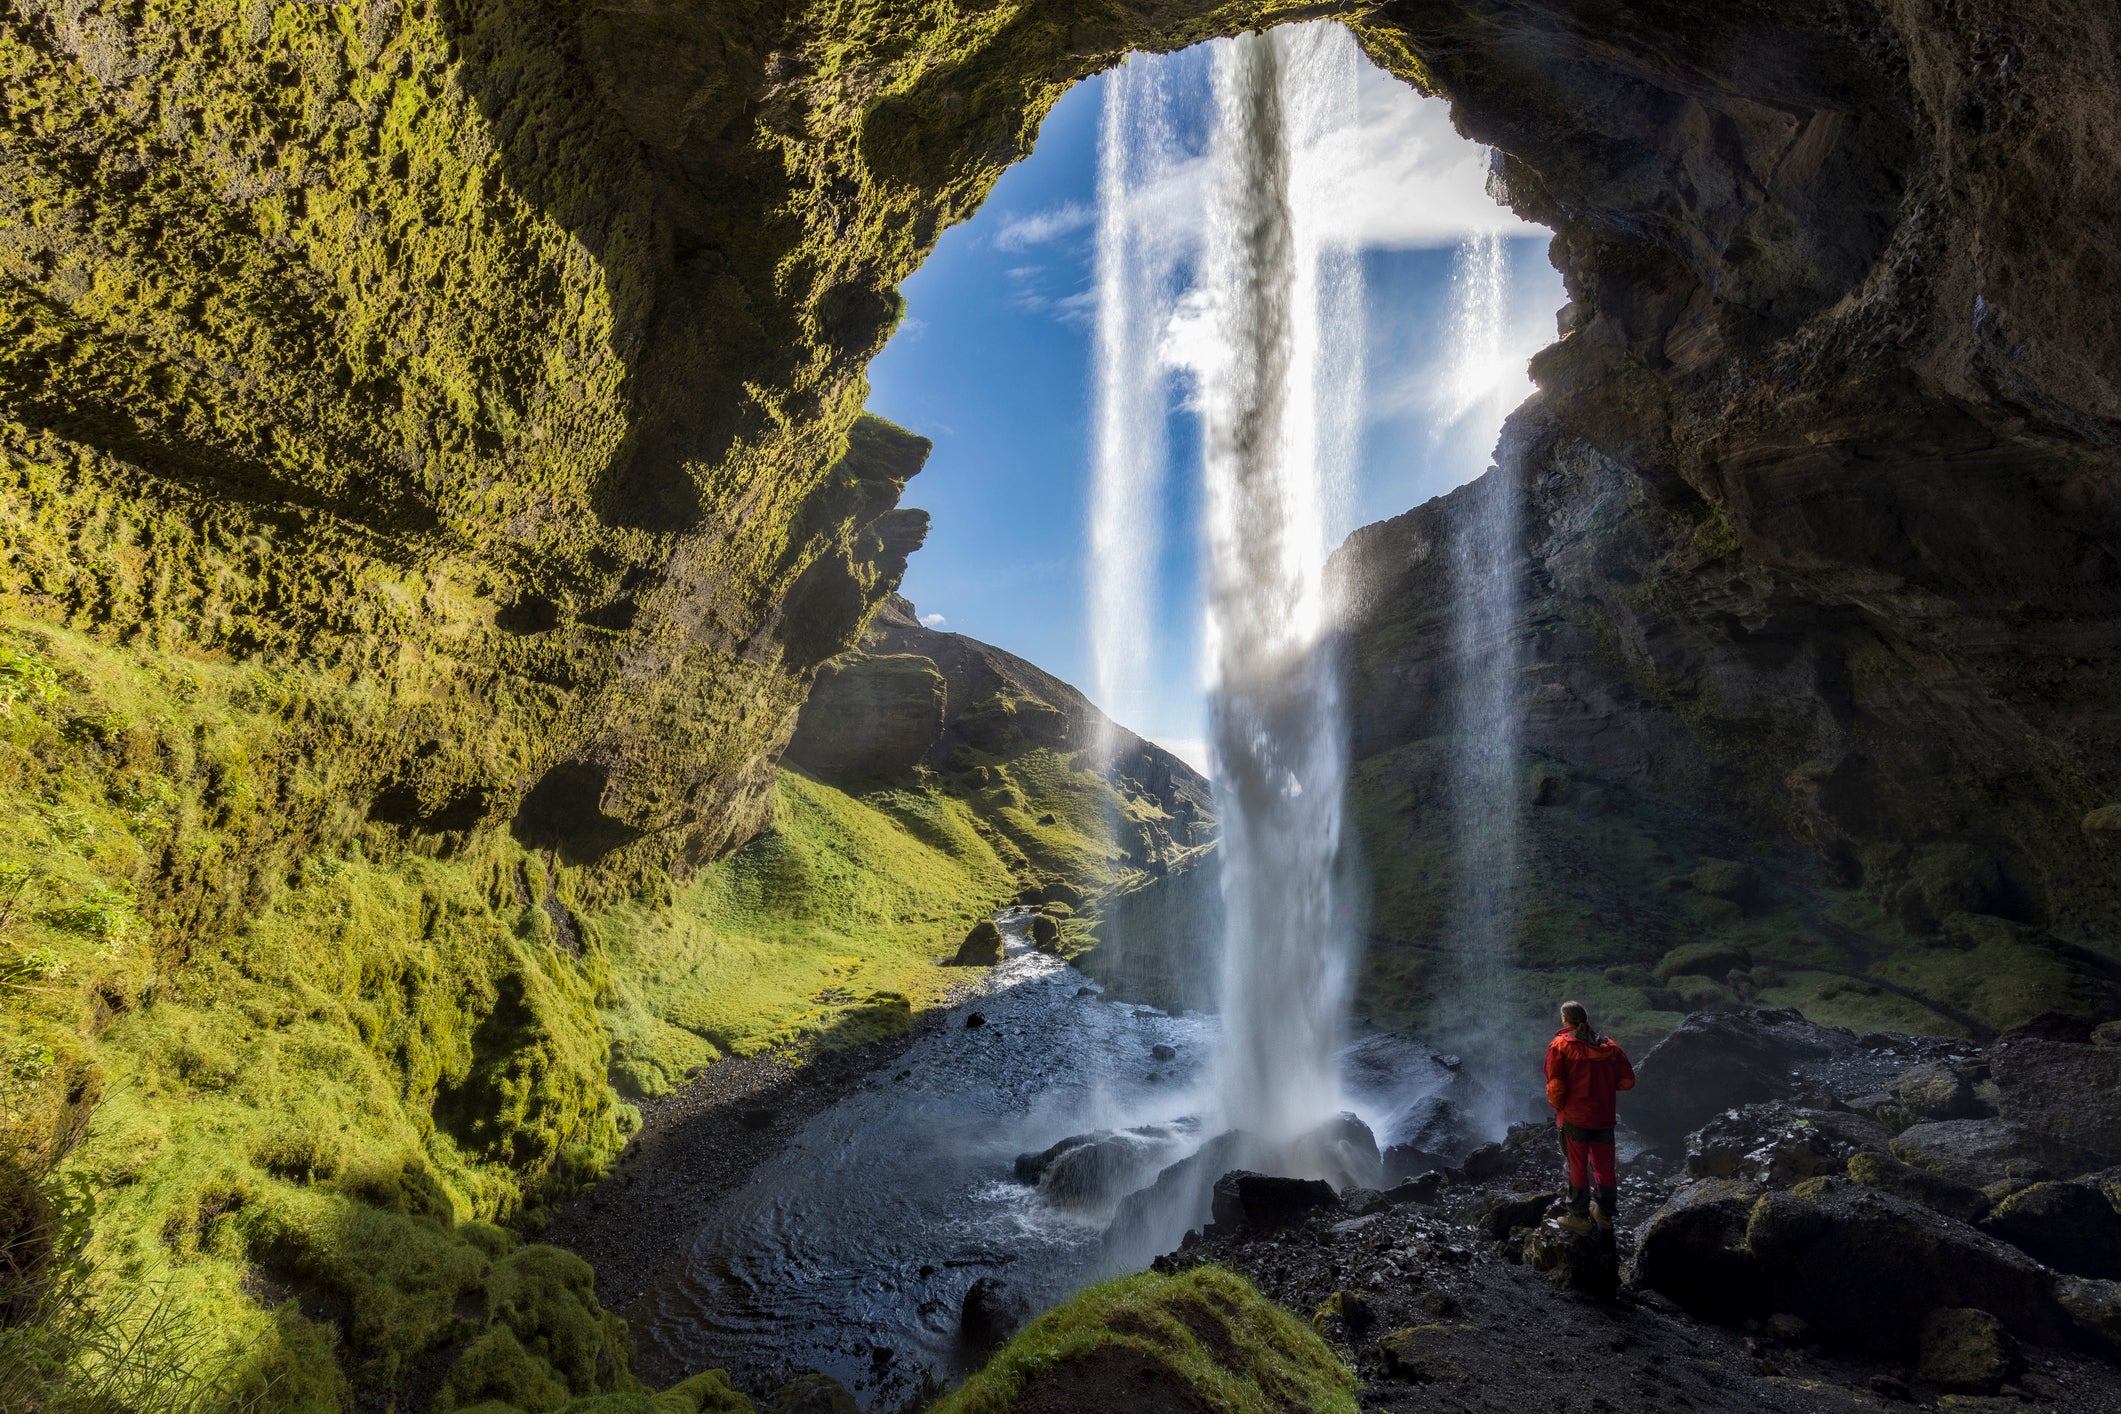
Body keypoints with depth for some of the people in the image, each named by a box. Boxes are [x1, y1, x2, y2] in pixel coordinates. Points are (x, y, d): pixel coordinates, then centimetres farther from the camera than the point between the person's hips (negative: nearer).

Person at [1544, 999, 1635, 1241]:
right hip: (1604, 1117, 4)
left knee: (1577, 1167, 7)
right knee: (1604, 1166, 16)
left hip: (1575, 1117, -4)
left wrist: (1557, 1106, 1)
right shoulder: (1609, 1046, 4)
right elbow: (1627, 1081, 4)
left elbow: (1555, 1085, -16)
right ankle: (1605, 1215, 29)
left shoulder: (1560, 1045, -10)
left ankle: (1579, 1218, 13)